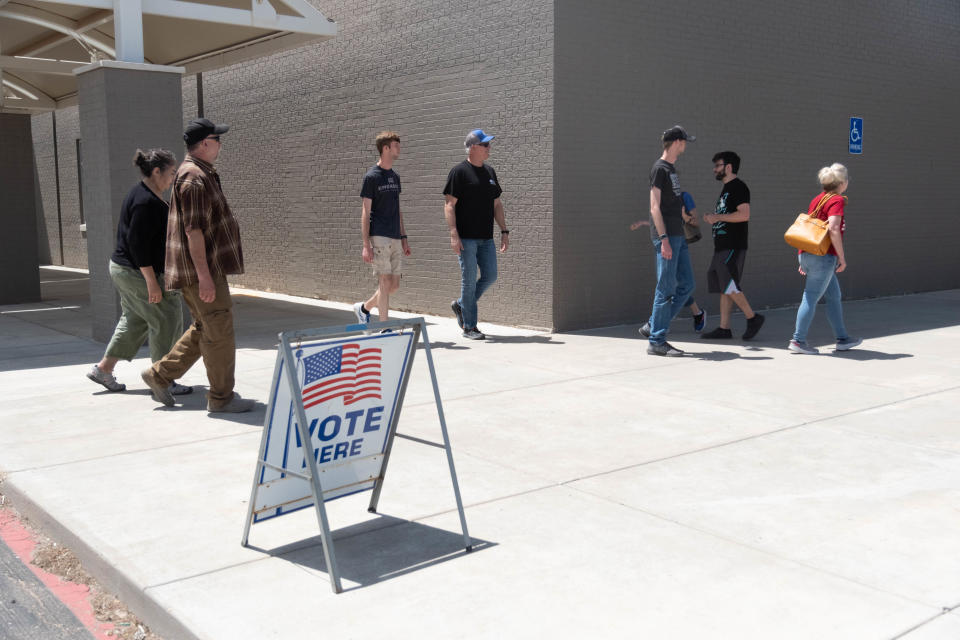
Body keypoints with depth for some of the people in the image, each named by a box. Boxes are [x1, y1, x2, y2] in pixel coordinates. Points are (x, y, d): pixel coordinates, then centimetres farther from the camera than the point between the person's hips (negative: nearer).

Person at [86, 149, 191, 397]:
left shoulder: (144, 195, 12)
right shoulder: (146, 202, -21)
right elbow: (138, 245, -25)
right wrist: (152, 283, -24)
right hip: (138, 274, -11)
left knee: (134, 322, 19)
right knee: (166, 322, -3)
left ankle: (103, 369, 27)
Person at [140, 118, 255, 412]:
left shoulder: (200, 173, 18)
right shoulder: (194, 177, -17)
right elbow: (193, 230, -22)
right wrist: (204, 275, -24)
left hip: (206, 267, 11)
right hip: (200, 268, -11)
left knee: (204, 330, 17)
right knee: (219, 331, -3)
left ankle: (160, 374, 23)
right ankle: (221, 397, 5)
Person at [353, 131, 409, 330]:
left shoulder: (395, 176, 16)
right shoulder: (371, 176, -6)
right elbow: (365, 213, -8)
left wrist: (403, 238, 17)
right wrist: (366, 245, -14)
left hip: (395, 238, 7)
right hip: (379, 237, -7)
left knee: (394, 284, 8)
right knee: (386, 281, -7)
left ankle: (364, 308, 28)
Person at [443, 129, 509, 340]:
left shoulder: (489, 172, 15)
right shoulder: (459, 172, -6)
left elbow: (497, 204, 19)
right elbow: (449, 204, -10)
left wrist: (504, 231, 12)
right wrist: (453, 234, -18)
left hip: (486, 238, 7)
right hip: (466, 238, -7)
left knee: (490, 276, 5)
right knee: (469, 279, -2)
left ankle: (461, 305, 26)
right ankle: (469, 327, 7)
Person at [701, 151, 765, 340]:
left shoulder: (738, 187, -9)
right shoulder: (726, 189, 21)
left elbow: (744, 214, -21)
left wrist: (717, 217, -14)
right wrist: (712, 217, 11)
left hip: (733, 246, -10)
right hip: (722, 246, 10)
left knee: (729, 286, -11)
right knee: (723, 288, 7)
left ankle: (752, 318, 2)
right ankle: (724, 328, 8)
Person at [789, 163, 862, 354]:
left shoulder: (817, 199, 16)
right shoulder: (837, 200, -9)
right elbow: (833, 229, -21)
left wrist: (804, 260, 23)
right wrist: (842, 258, -15)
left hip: (808, 254, 9)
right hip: (823, 256, -9)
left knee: (834, 295, 16)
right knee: (811, 297, -6)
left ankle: (842, 339, 22)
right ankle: (798, 340, -5)